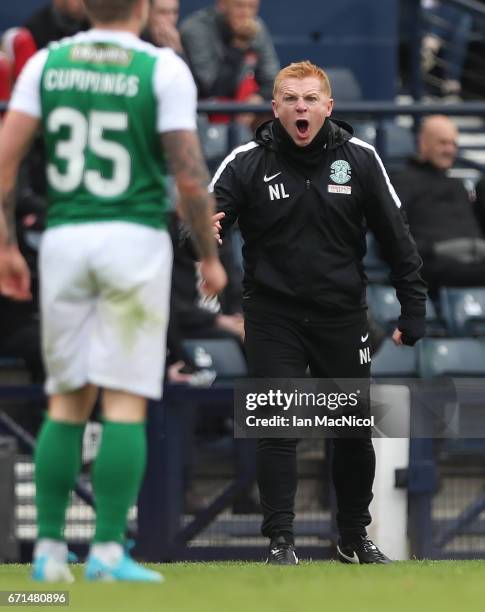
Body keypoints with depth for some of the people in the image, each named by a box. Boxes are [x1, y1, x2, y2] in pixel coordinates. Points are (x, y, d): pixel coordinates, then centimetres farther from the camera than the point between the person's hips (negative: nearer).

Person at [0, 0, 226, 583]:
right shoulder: (164, 69, -4)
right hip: (134, 237, -4)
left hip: (62, 239, 4)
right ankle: (108, 551, -6)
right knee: (124, 401, -2)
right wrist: (210, 256, 3)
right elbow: (189, 175, -8)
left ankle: (49, 547, 9)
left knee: (66, 401, 12)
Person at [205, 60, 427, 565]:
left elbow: (395, 236, 3)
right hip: (274, 318, -2)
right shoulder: (247, 162, -7)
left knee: (355, 431, 9)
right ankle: (279, 540, 1)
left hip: (342, 316, 2)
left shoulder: (358, 158, -3)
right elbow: (208, 218, -10)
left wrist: (413, 310, 1)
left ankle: (354, 537, 25)